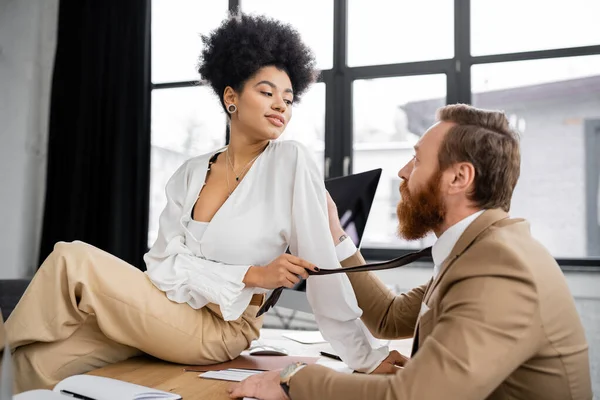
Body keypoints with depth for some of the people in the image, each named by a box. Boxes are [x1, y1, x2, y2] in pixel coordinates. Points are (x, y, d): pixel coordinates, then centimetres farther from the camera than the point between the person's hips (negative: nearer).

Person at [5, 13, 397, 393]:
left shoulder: (291, 161, -11)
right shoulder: (190, 175, 2)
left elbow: (323, 266, -13)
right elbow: (164, 263, -5)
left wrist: (367, 357, -14)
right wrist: (252, 275, -20)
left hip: (219, 330, -4)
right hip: (166, 311, 4)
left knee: (72, 260, -16)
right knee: (42, 366, -16)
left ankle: (9, 353, 4)